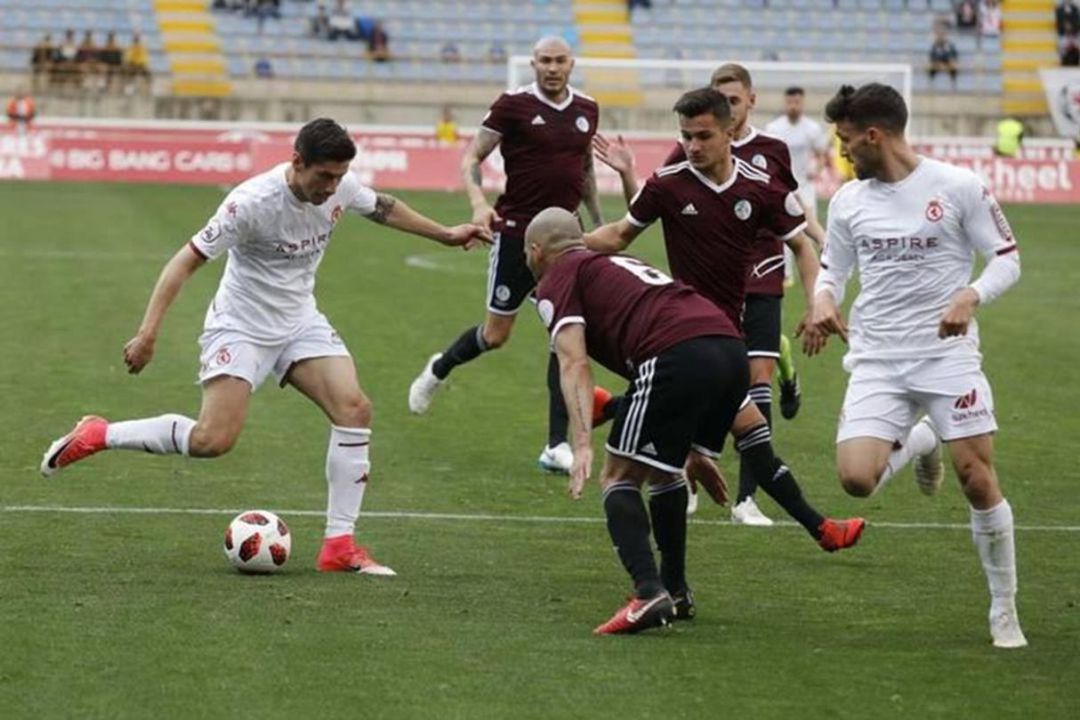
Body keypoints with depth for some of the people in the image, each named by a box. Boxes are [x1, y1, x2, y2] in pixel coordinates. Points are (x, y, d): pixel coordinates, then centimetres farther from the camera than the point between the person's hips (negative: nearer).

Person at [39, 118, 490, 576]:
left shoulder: (341, 186, -9)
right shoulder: (254, 202, -26)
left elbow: (384, 209, 16)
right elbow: (187, 261, -22)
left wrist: (446, 235, 23)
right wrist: (148, 334, -27)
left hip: (300, 322, 6)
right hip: (240, 326, -6)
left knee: (355, 408, -15)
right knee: (213, 440, -20)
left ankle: (339, 545, -9)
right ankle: (97, 435, 1)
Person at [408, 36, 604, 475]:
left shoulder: (586, 110, 7)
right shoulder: (513, 105, -8)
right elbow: (471, 158, -5)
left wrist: (599, 224, 22)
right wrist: (479, 203, -22)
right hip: (517, 232, -4)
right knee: (496, 334, 5)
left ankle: (557, 446, -2)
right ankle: (438, 370, 38)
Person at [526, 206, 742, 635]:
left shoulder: (556, 281, 13)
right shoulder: (620, 265, 37)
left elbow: (574, 365, -4)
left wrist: (583, 447, -13)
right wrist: (692, 451, 46)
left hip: (680, 356, -8)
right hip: (732, 349, 8)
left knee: (619, 479, 3)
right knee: (664, 472, 27)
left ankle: (649, 593, -15)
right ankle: (677, 594, 31)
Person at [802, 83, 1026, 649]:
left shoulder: (957, 187, -6)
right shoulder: (848, 201, 6)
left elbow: (1006, 259, -2)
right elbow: (833, 267, 19)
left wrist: (970, 296, -21)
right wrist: (824, 300, -4)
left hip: (948, 354, -3)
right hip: (877, 362, 3)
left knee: (979, 481, -8)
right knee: (855, 477, -16)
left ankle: (1004, 612, 8)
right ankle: (918, 442, 19)